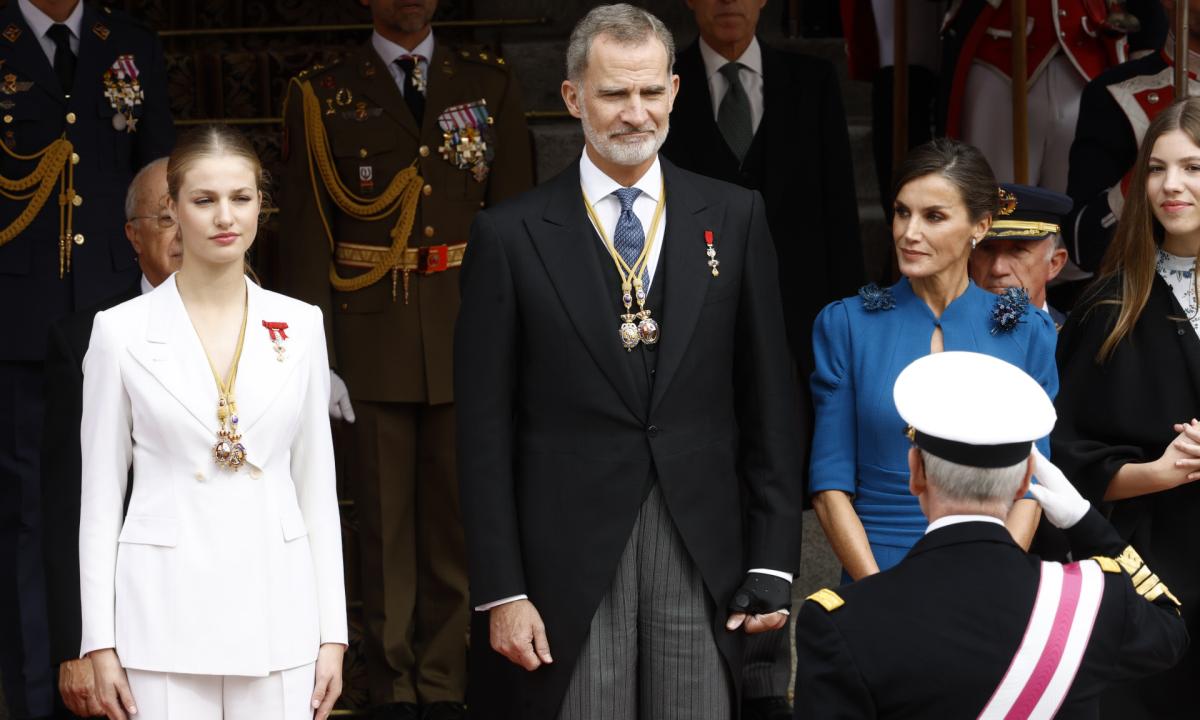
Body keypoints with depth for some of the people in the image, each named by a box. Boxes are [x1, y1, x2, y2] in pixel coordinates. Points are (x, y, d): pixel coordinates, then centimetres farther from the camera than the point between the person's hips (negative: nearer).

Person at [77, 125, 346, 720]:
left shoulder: (299, 325, 5)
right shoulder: (122, 330, -1)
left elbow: (317, 488, 8)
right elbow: (100, 497, 2)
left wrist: (332, 631, 5)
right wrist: (99, 642, -2)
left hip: (277, 609, 2)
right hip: (164, 610, -2)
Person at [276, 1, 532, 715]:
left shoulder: (492, 84, 9)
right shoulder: (322, 98, 5)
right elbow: (307, 236, 2)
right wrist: (318, 357, -5)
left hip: (468, 336, 1)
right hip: (372, 344, -1)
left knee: (457, 520, 5)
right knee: (385, 522, 5)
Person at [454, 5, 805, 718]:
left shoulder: (734, 218, 6)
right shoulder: (510, 236, 1)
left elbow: (771, 400, 7)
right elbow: (485, 433, 0)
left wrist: (774, 560, 2)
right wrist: (501, 592, -5)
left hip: (702, 555, 2)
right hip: (567, 562, -2)